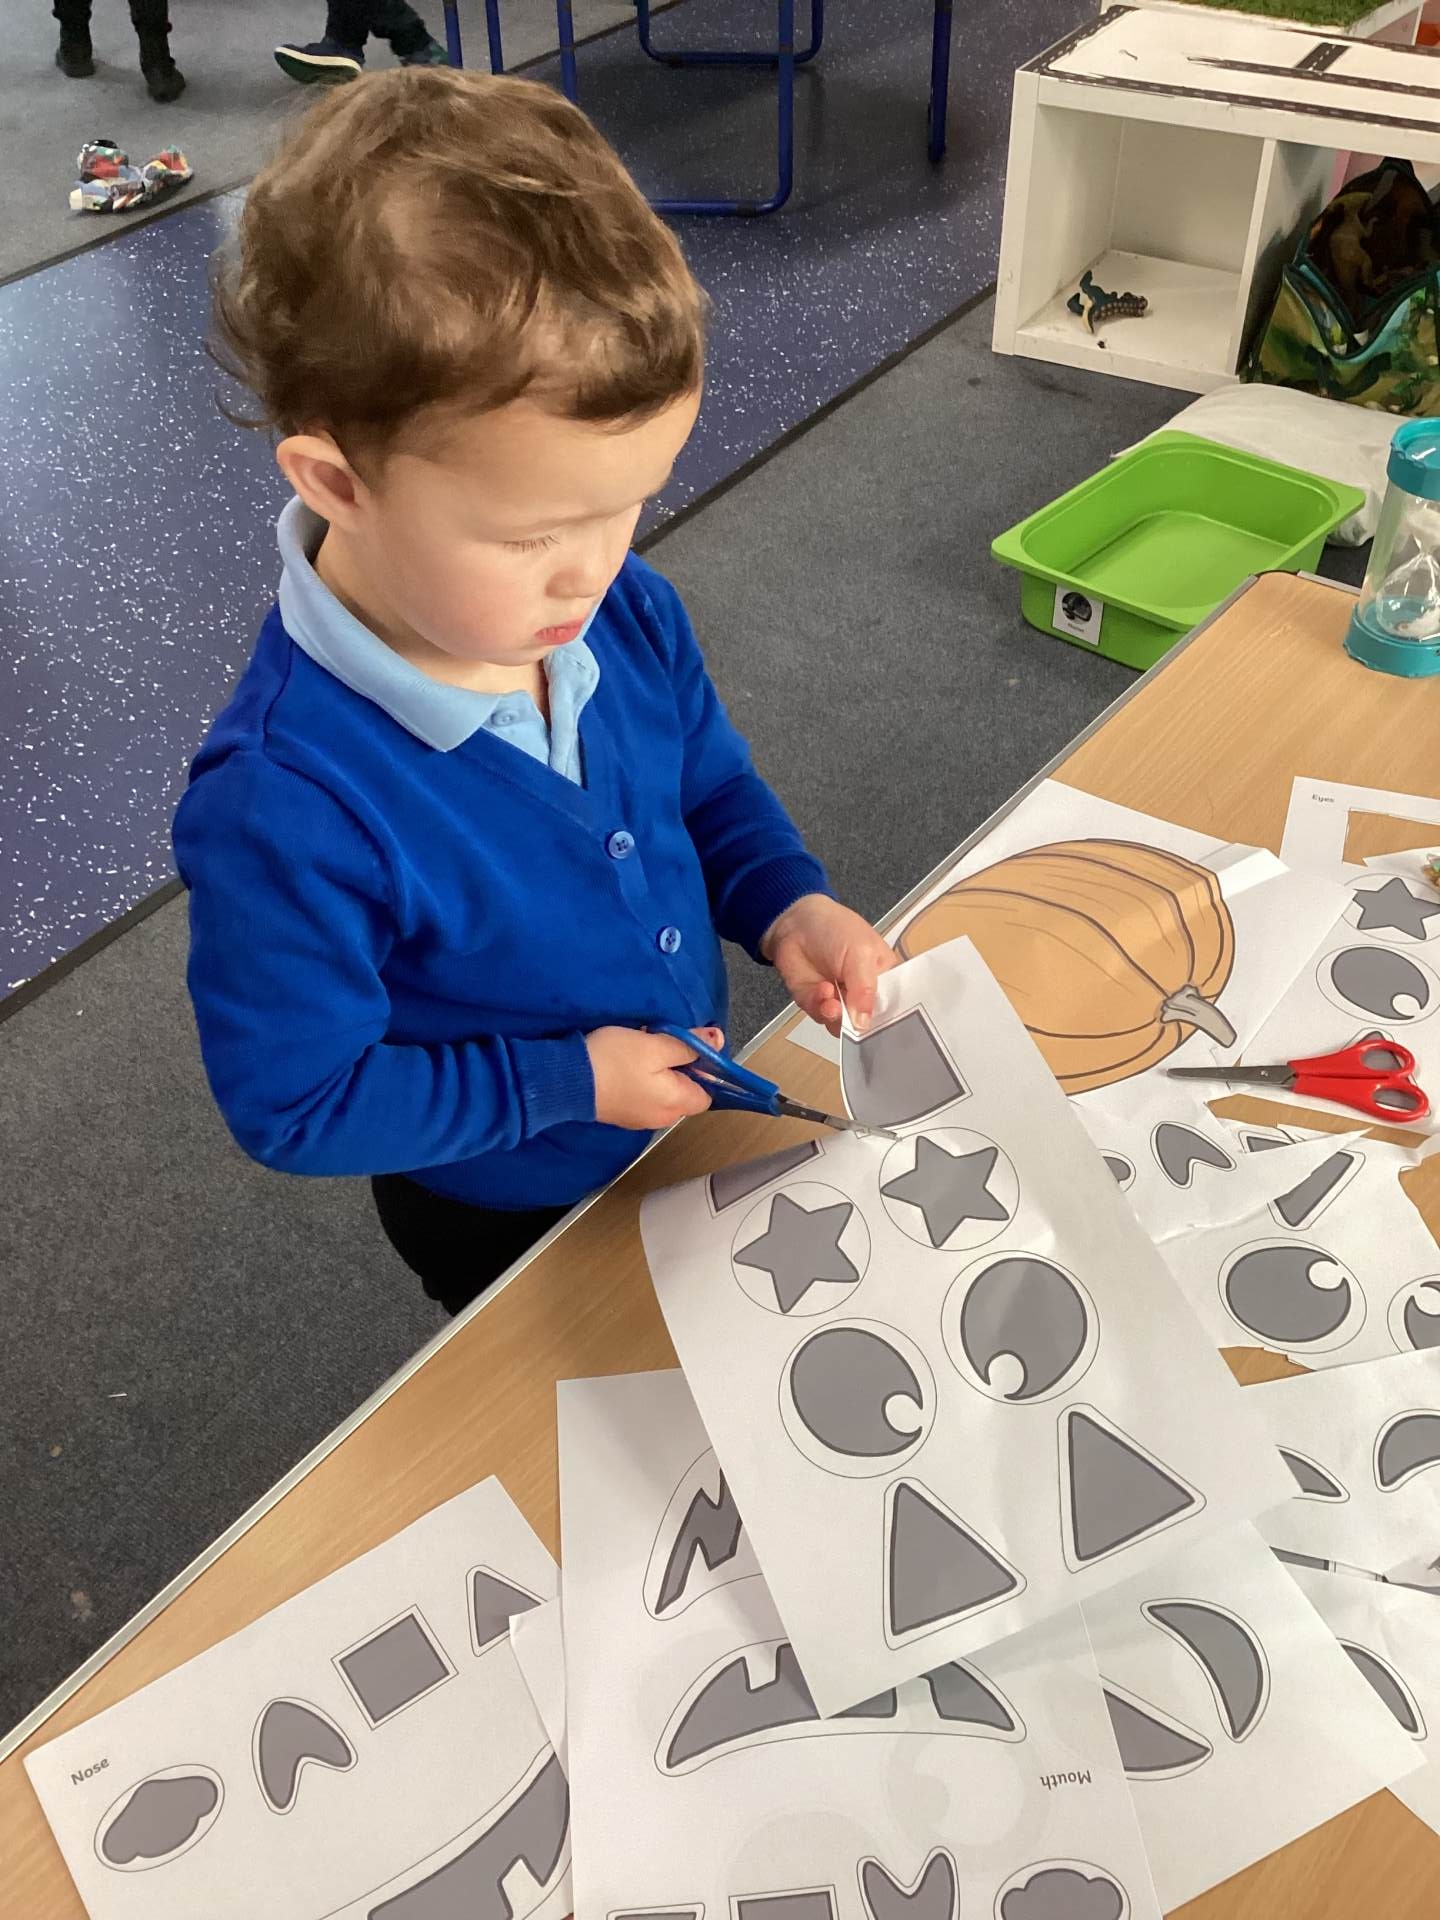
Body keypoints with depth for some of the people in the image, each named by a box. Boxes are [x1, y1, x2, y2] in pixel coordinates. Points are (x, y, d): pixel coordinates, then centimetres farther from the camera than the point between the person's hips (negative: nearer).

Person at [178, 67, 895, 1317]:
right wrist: (567, 1083, -26)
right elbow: (295, 1106, -26)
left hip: (685, 1116, 6)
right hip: (511, 1223, -5)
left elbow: (710, 786, 1)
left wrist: (786, 905, -19)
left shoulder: (626, 614, -18)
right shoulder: (284, 812, -38)